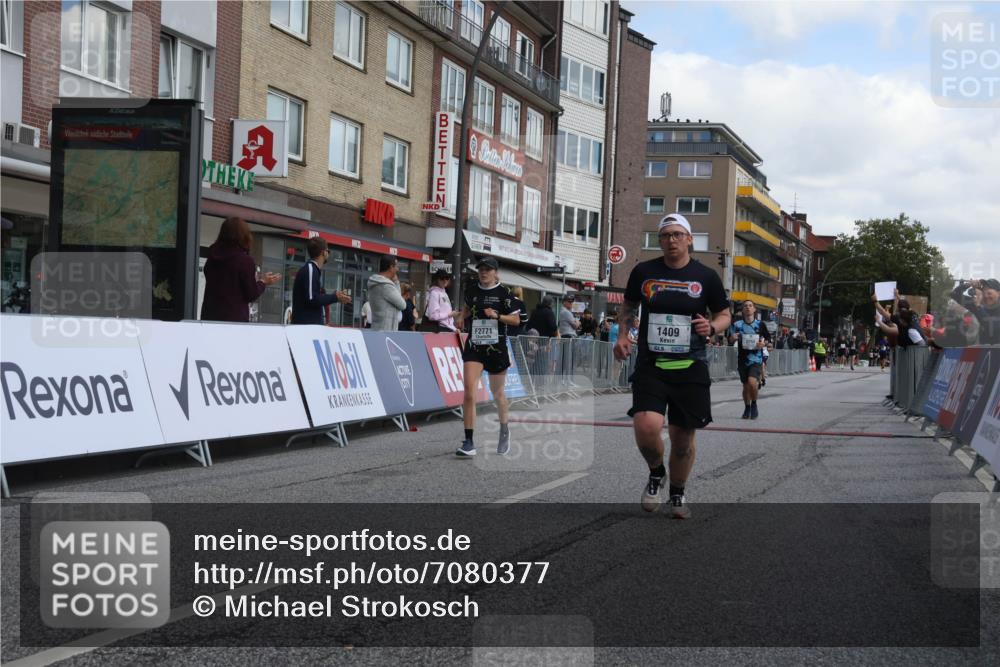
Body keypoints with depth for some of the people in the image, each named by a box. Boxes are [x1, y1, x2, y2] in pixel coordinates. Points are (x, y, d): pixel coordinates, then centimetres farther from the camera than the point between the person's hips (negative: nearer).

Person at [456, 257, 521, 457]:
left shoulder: (504, 293, -3)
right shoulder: (471, 291, 7)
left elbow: (516, 320, -4)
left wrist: (496, 315, -17)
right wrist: (462, 316, 13)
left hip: (496, 348, -2)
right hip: (474, 347, 2)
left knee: (497, 394, 13)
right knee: (469, 391, -15)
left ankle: (504, 431, 40)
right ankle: (469, 442, -16)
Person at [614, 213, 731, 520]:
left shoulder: (706, 276, 2)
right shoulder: (643, 272, 4)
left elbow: (724, 315, 11)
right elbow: (628, 305, 20)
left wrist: (711, 327, -10)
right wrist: (622, 334, 4)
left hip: (690, 368, 0)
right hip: (650, 365, 0)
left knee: (683, 436, 6)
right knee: (646, 427, -20)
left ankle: (677, 493, 30)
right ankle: (656, 473, 12)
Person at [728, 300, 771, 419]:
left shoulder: (760, 324, 0)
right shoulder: (737, 324, 0)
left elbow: (768, 339, 11)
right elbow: (730, 340, 5)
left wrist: (763, 344, -10)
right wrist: (733, 338, -17)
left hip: (756, 359, -2)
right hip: (742, 359, 2)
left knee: (752, 382, -22)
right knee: (745, 385, 10)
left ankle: (754, 404, 2)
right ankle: (747, 408, 31)